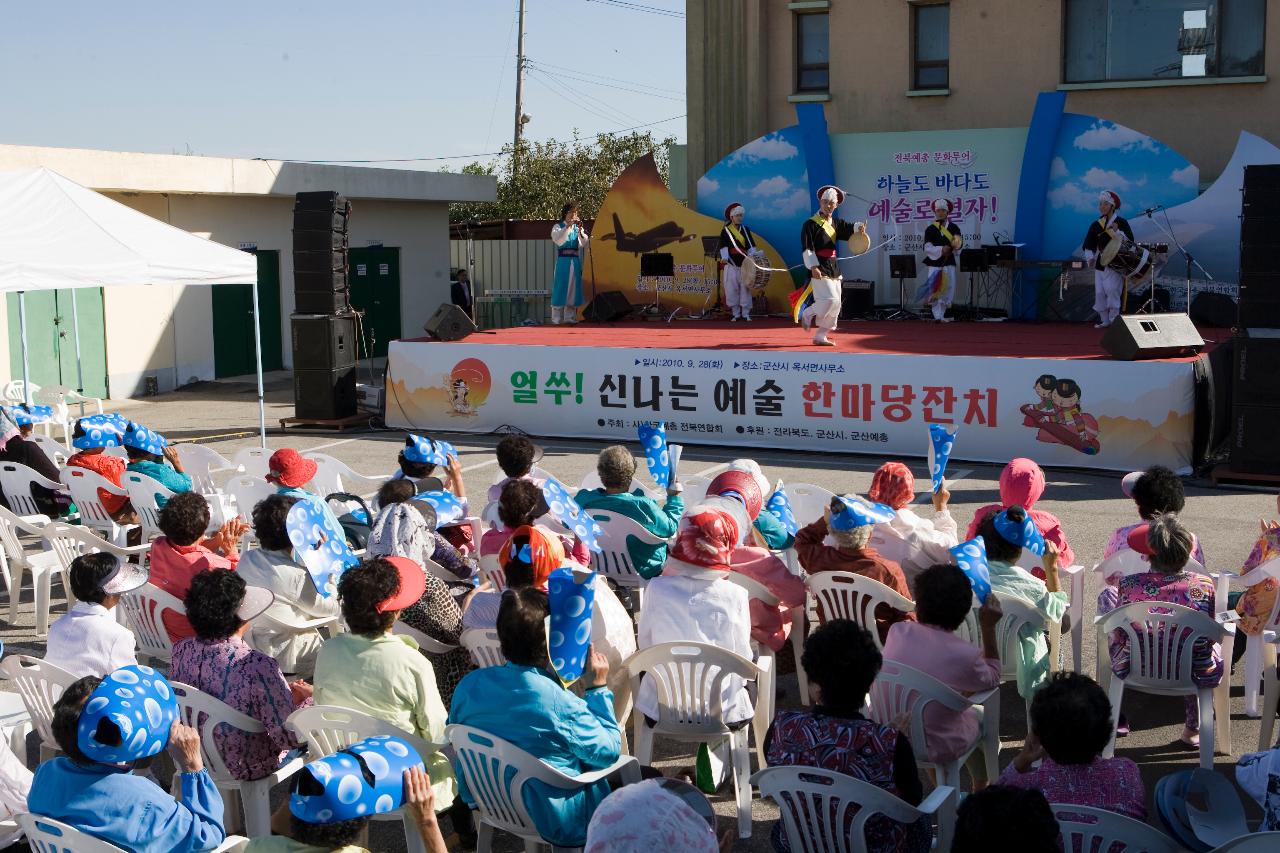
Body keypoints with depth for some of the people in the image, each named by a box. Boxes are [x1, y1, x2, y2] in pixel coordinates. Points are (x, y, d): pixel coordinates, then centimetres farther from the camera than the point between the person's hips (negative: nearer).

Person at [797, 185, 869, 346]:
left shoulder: (836, 223, 15)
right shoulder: (810, 224, -6)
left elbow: (849, 228, 2)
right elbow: (807, 249, -13)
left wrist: (859, 227, -22)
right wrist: (813, 267, -24)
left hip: (834, 268, 8)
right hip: (819, 269, -8)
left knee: (835, 305, 7)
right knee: (829, 299, -20)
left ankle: (820, 337, 15)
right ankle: (807, 314, 5)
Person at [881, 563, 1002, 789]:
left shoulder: (897, 632, -16)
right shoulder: (965, 655, -26)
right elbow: (993, 680, -3)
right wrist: (988, 628, -6)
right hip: (934, 749, -4)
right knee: (984, 717, 27)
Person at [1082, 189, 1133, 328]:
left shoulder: (1121, 222, -4)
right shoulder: (1096, 224, 8)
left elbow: (1130, 241, -10)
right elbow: (1089, 245, 11)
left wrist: (1117, 231, -22)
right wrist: (1090, 257, -3)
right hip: (1100, 263, 5)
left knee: (1111, 290, -13)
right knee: (1099, 292, 3)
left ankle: (1114, 319, -7)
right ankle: (1105, 320, 11)